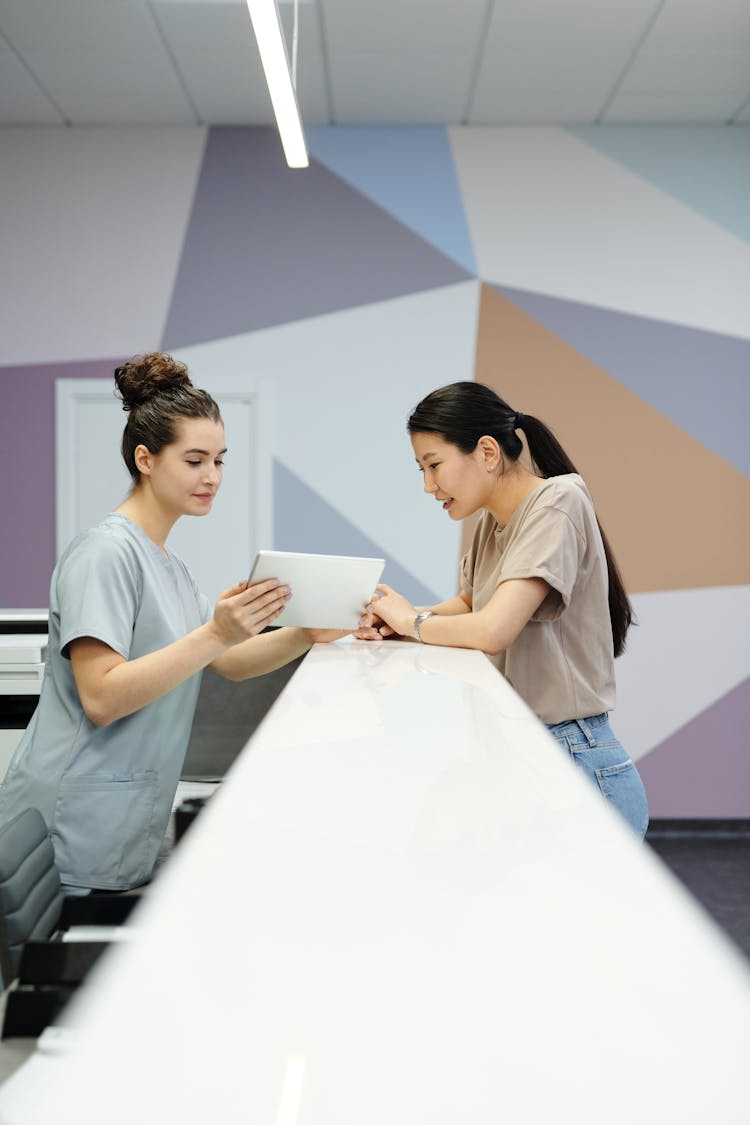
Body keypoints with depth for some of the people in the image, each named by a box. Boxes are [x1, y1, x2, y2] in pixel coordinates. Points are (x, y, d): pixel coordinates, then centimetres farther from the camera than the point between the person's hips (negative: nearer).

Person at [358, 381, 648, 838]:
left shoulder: (556, 504, -15)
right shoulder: (492, 522, 10)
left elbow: (493, 630, -26)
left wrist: (415, 620, -6)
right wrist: (396, 621, 4)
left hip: (576, 770, -8)